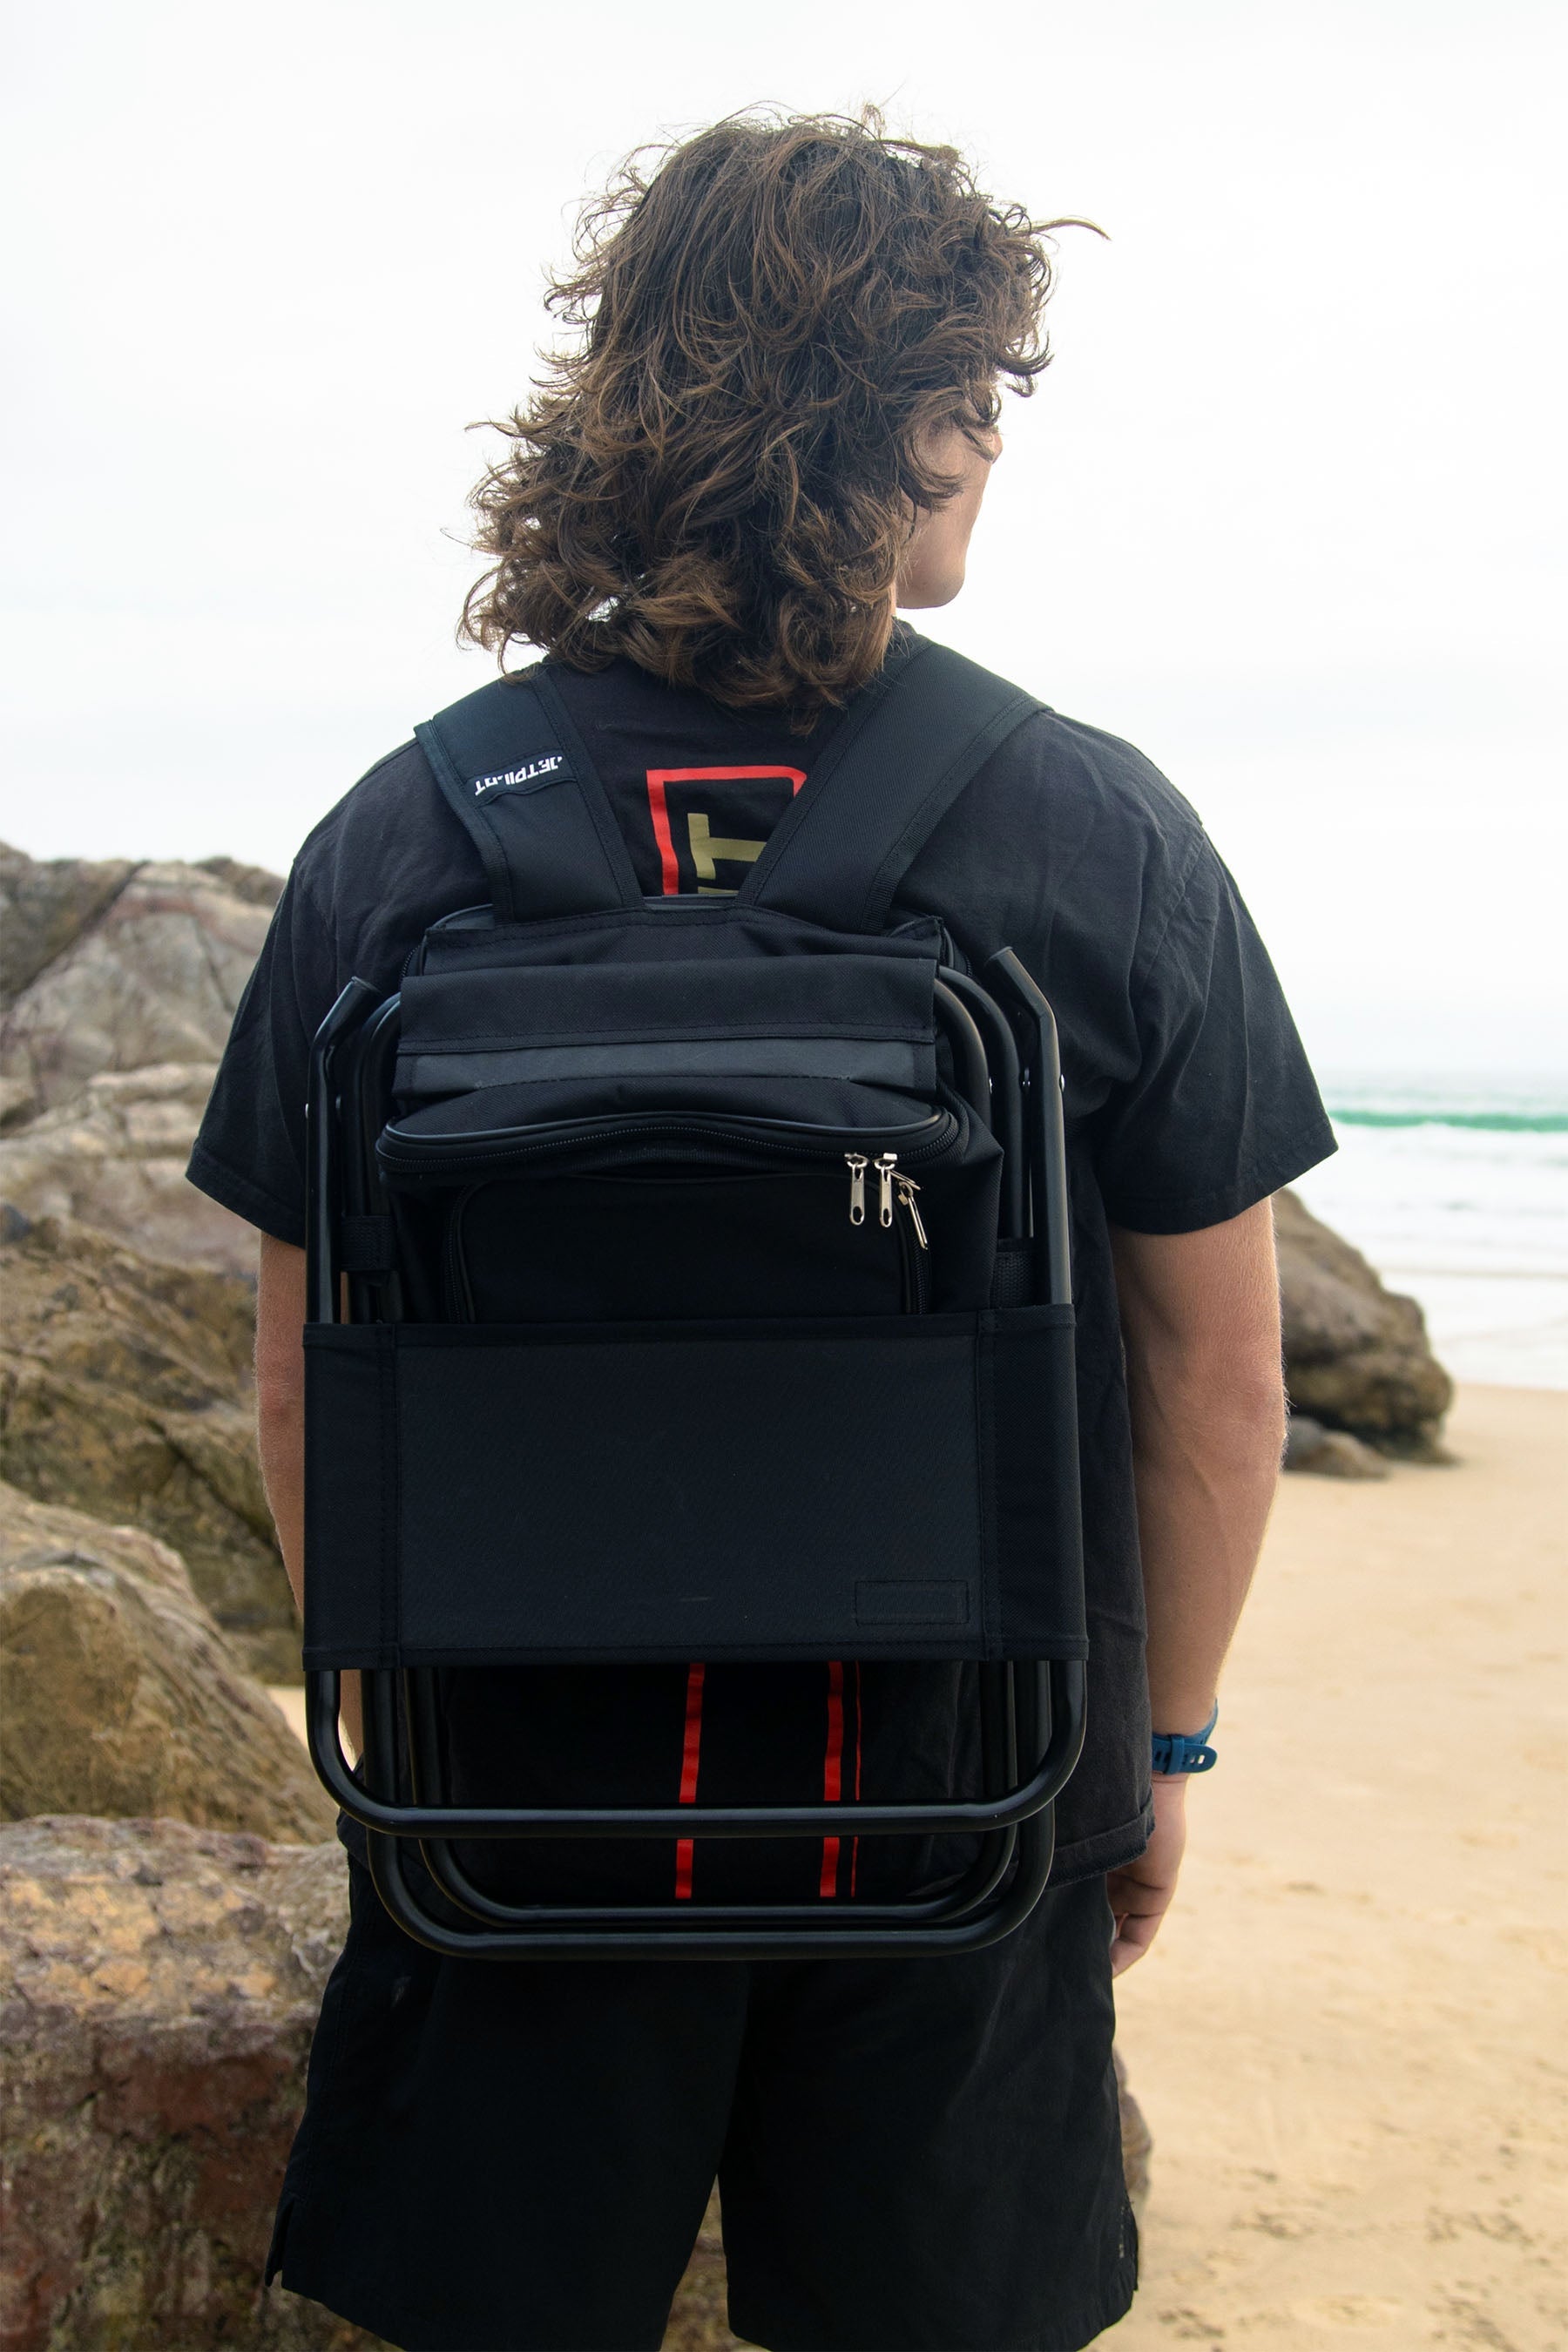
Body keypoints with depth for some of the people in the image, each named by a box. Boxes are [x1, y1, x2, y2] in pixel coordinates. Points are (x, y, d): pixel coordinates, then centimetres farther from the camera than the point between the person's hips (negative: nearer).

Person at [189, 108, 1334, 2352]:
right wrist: (1166, 1737, 10)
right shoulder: (1105, 838, -12)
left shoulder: (399, 839, -10)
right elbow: (1218, 1365, -5)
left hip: (511, 1805, 1)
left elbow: (306, 1383, -4)